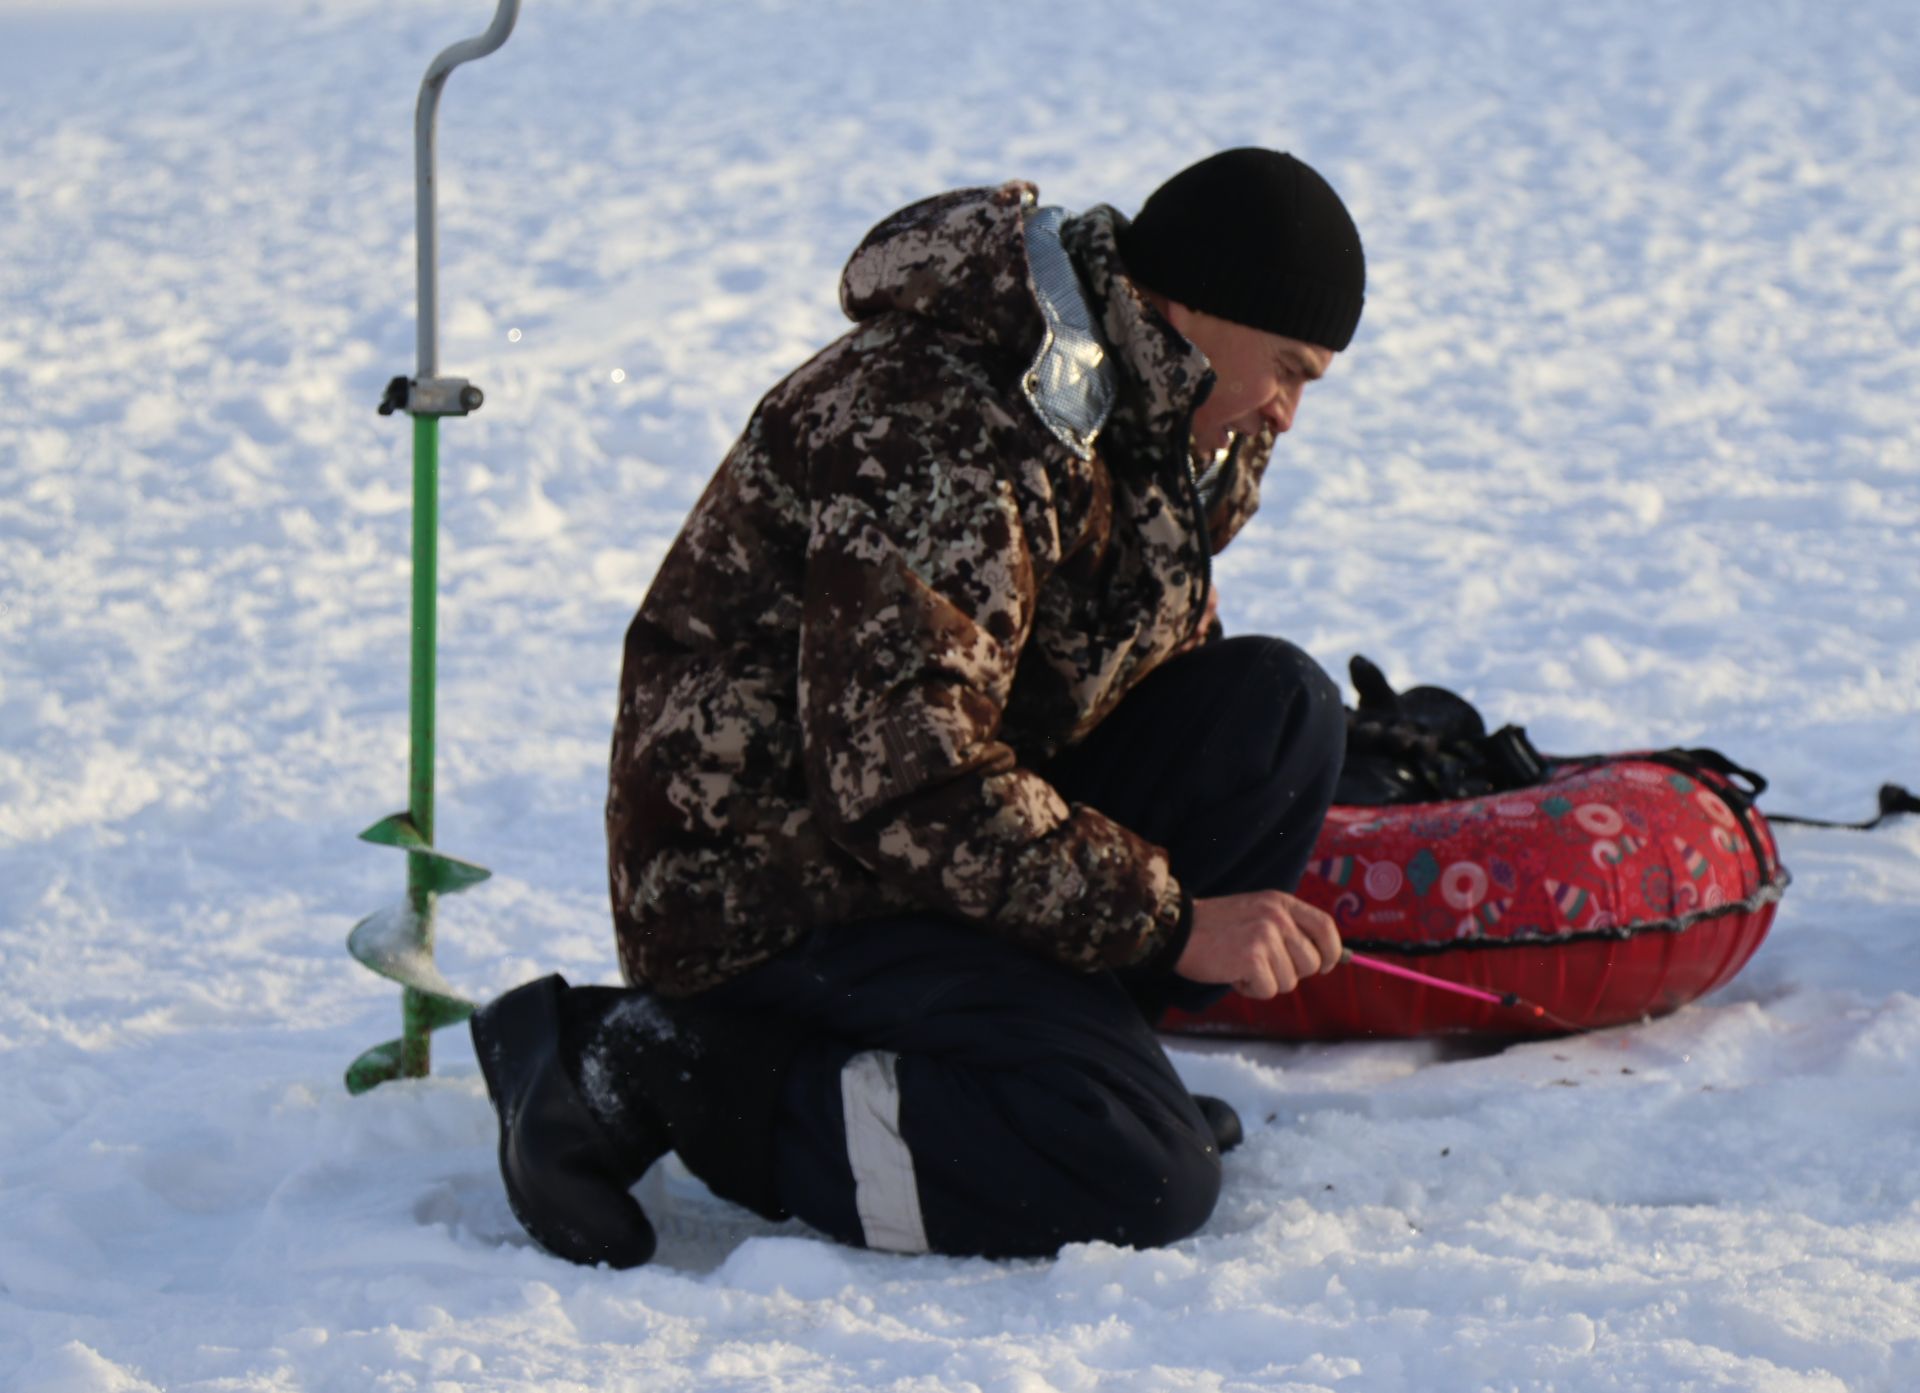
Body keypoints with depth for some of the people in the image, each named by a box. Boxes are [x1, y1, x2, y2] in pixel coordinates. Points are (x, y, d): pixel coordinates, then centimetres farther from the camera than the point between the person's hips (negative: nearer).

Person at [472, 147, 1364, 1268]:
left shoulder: (1146, 421, 8)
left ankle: (1036, 1041, -6)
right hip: (777, 889, -10)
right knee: (1143, 1179, -25)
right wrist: (1168, 921, -26)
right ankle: (663, 1069, -15)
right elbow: (902, 782, -29)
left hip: (968, 835, 10)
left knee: (1281, 708, -4)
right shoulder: (934, 430, -24)